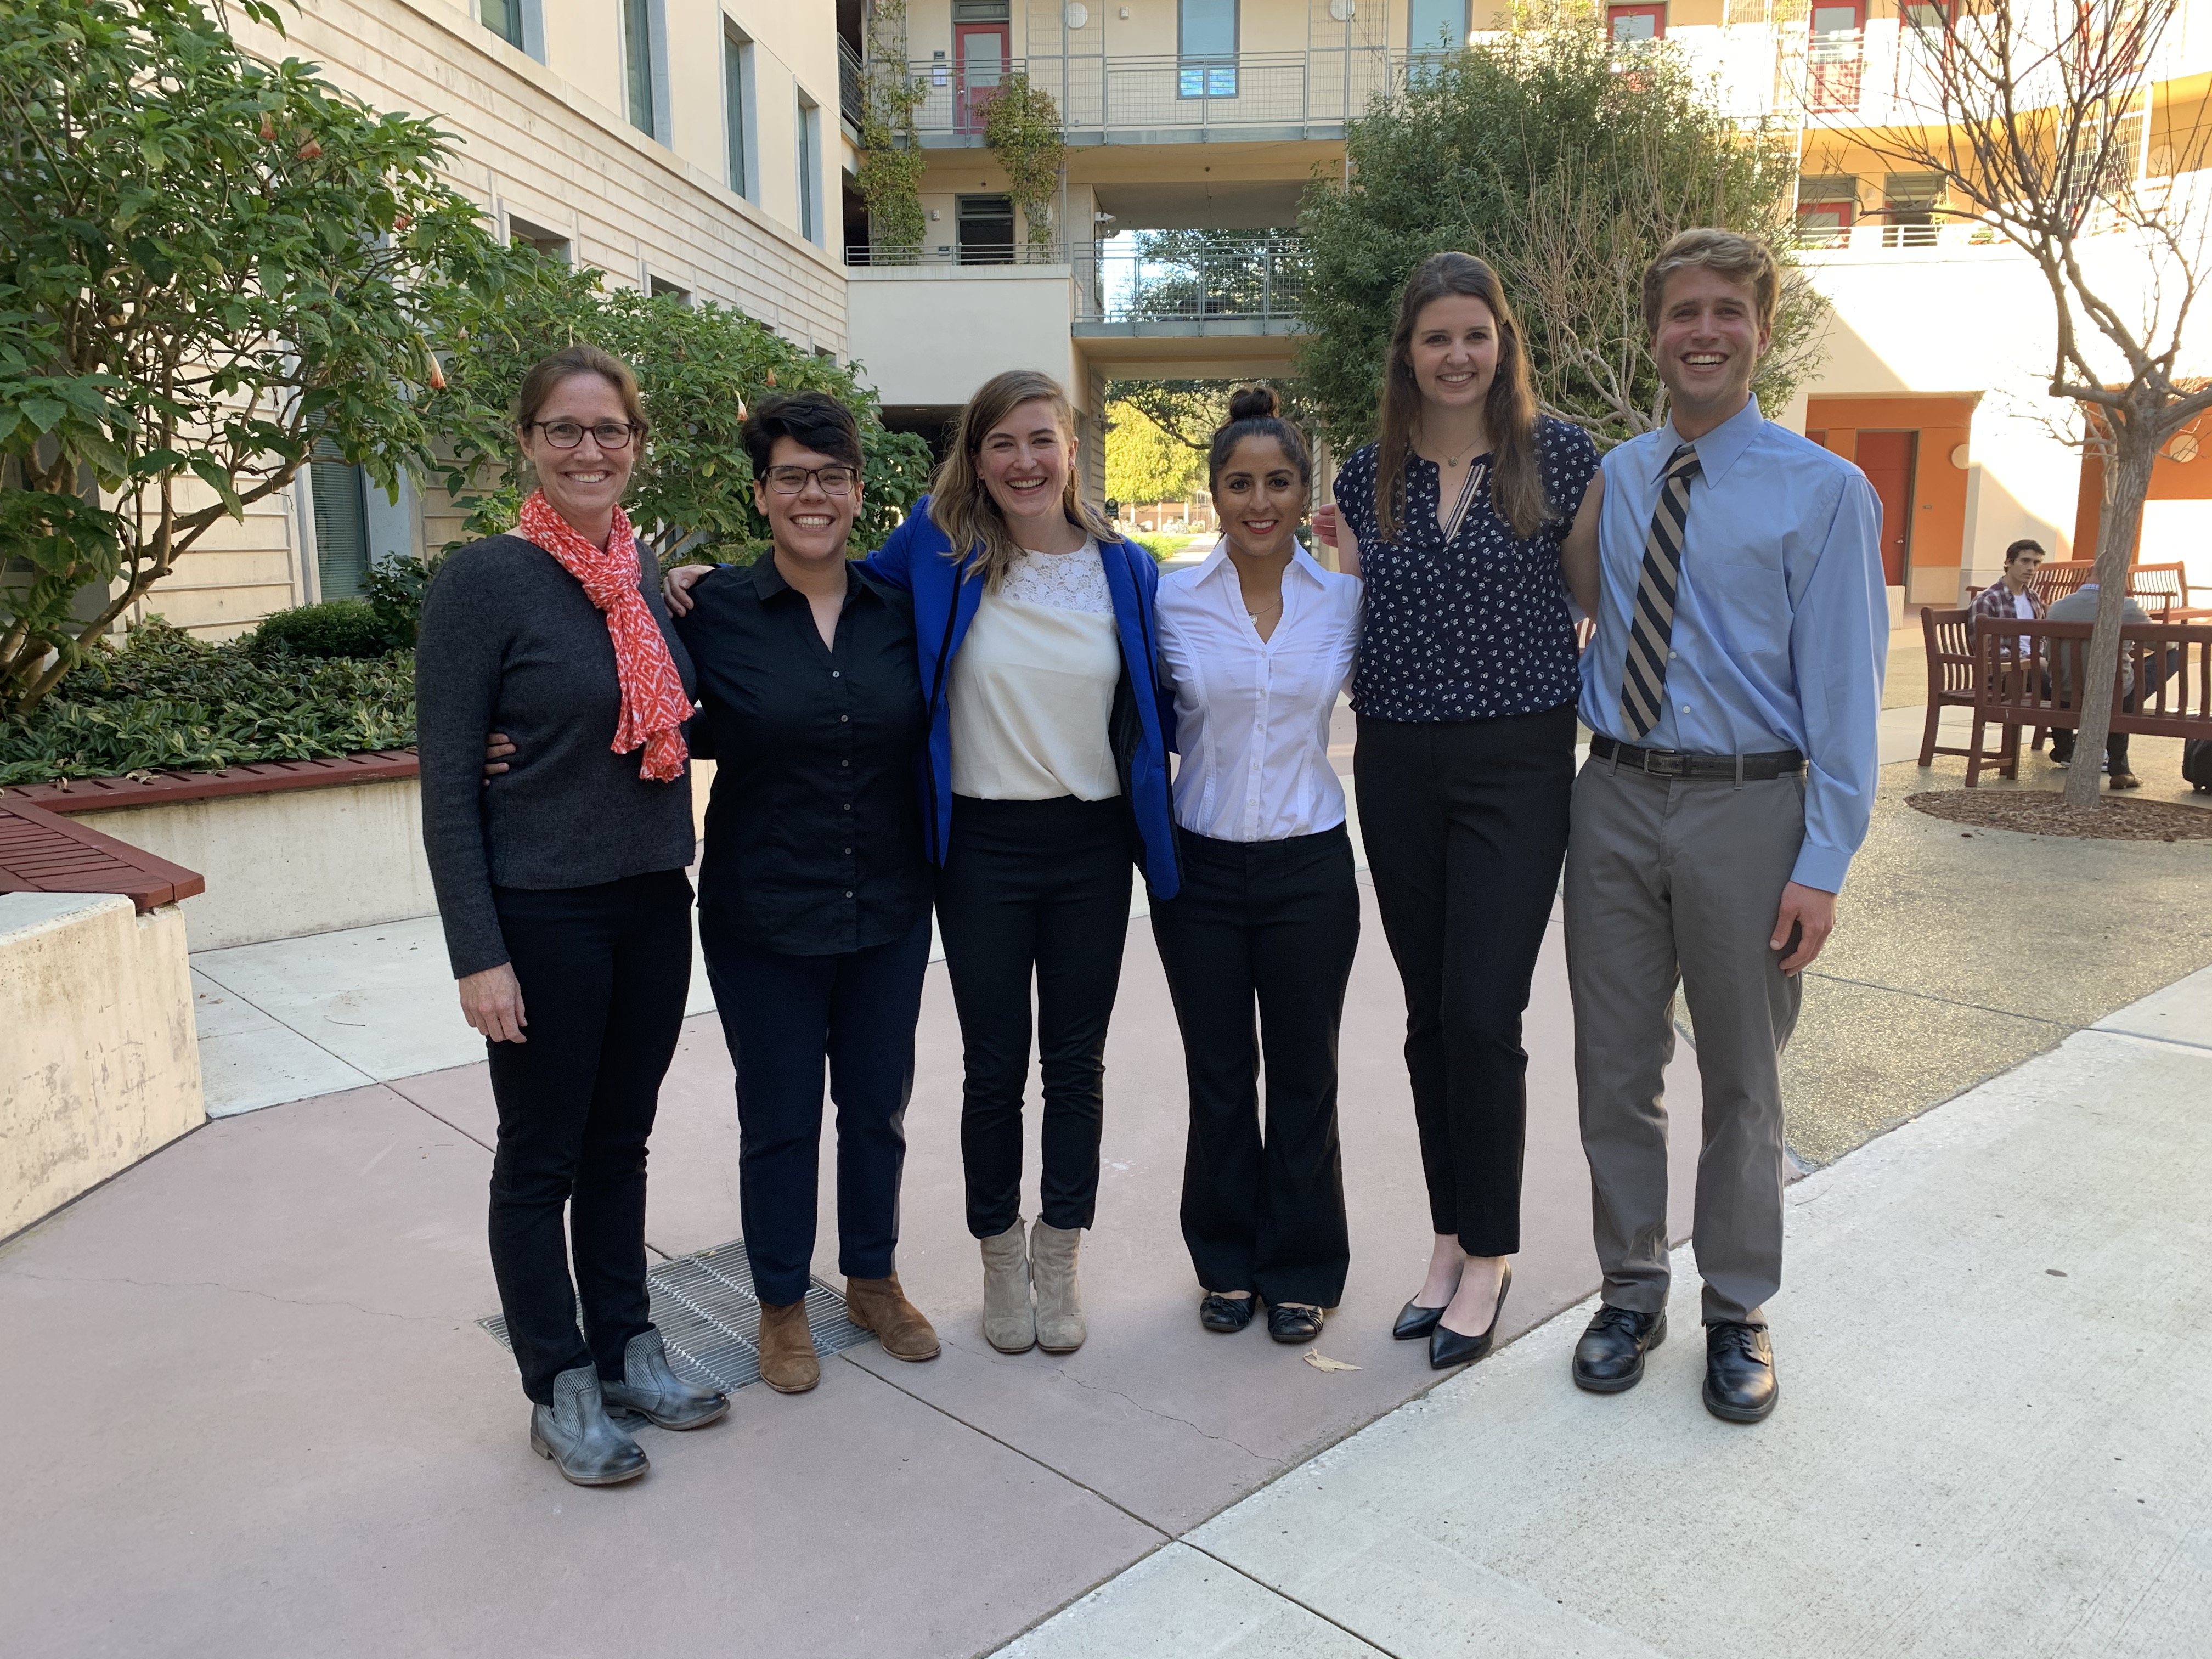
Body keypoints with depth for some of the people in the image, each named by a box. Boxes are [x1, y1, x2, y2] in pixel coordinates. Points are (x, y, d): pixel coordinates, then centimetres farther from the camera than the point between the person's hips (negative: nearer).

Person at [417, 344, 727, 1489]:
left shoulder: (652, 572, 5)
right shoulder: (484, 582, -11)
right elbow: (447, 786, -12)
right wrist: (478, 954, -15)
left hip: (652, 903, 6)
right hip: (543, 914, -5)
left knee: (621, 1143, 17)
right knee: (541, 1158, 9)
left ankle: (625, 1348, 33)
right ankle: (558, 1391, 24)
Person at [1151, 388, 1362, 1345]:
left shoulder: (1345, 599, -1)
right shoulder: (1171, 600, -2)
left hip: (1308, 868, 0)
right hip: (1201, 868, 0)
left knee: (1305, 1076, 9)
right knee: (1218, 1076, 10)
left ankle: (1301, 1268, 28)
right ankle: (1226, 1262, 30)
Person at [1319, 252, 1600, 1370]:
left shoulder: (1559, 455, -2)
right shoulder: (1369, 476, 8)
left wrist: (1592, 705, -4)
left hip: (1516, 765, -3)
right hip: (1396, 767, 4)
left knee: (1482, 1014, -7)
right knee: (1429, 1016, 10)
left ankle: (1488, 1255, 13)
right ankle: (1451, 1241, 25)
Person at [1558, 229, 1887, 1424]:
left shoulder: (1825, 492, -5)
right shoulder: (1612, 480, 8)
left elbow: (1844, 687, -7)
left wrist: (1822, 864, -12)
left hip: (1747, 808, -3)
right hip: (1616, 798, 4)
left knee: (1742, 1079, 11)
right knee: (1616, 1070, 11)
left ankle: (1737, 1313, 30)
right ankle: (1630, 1292, 30)